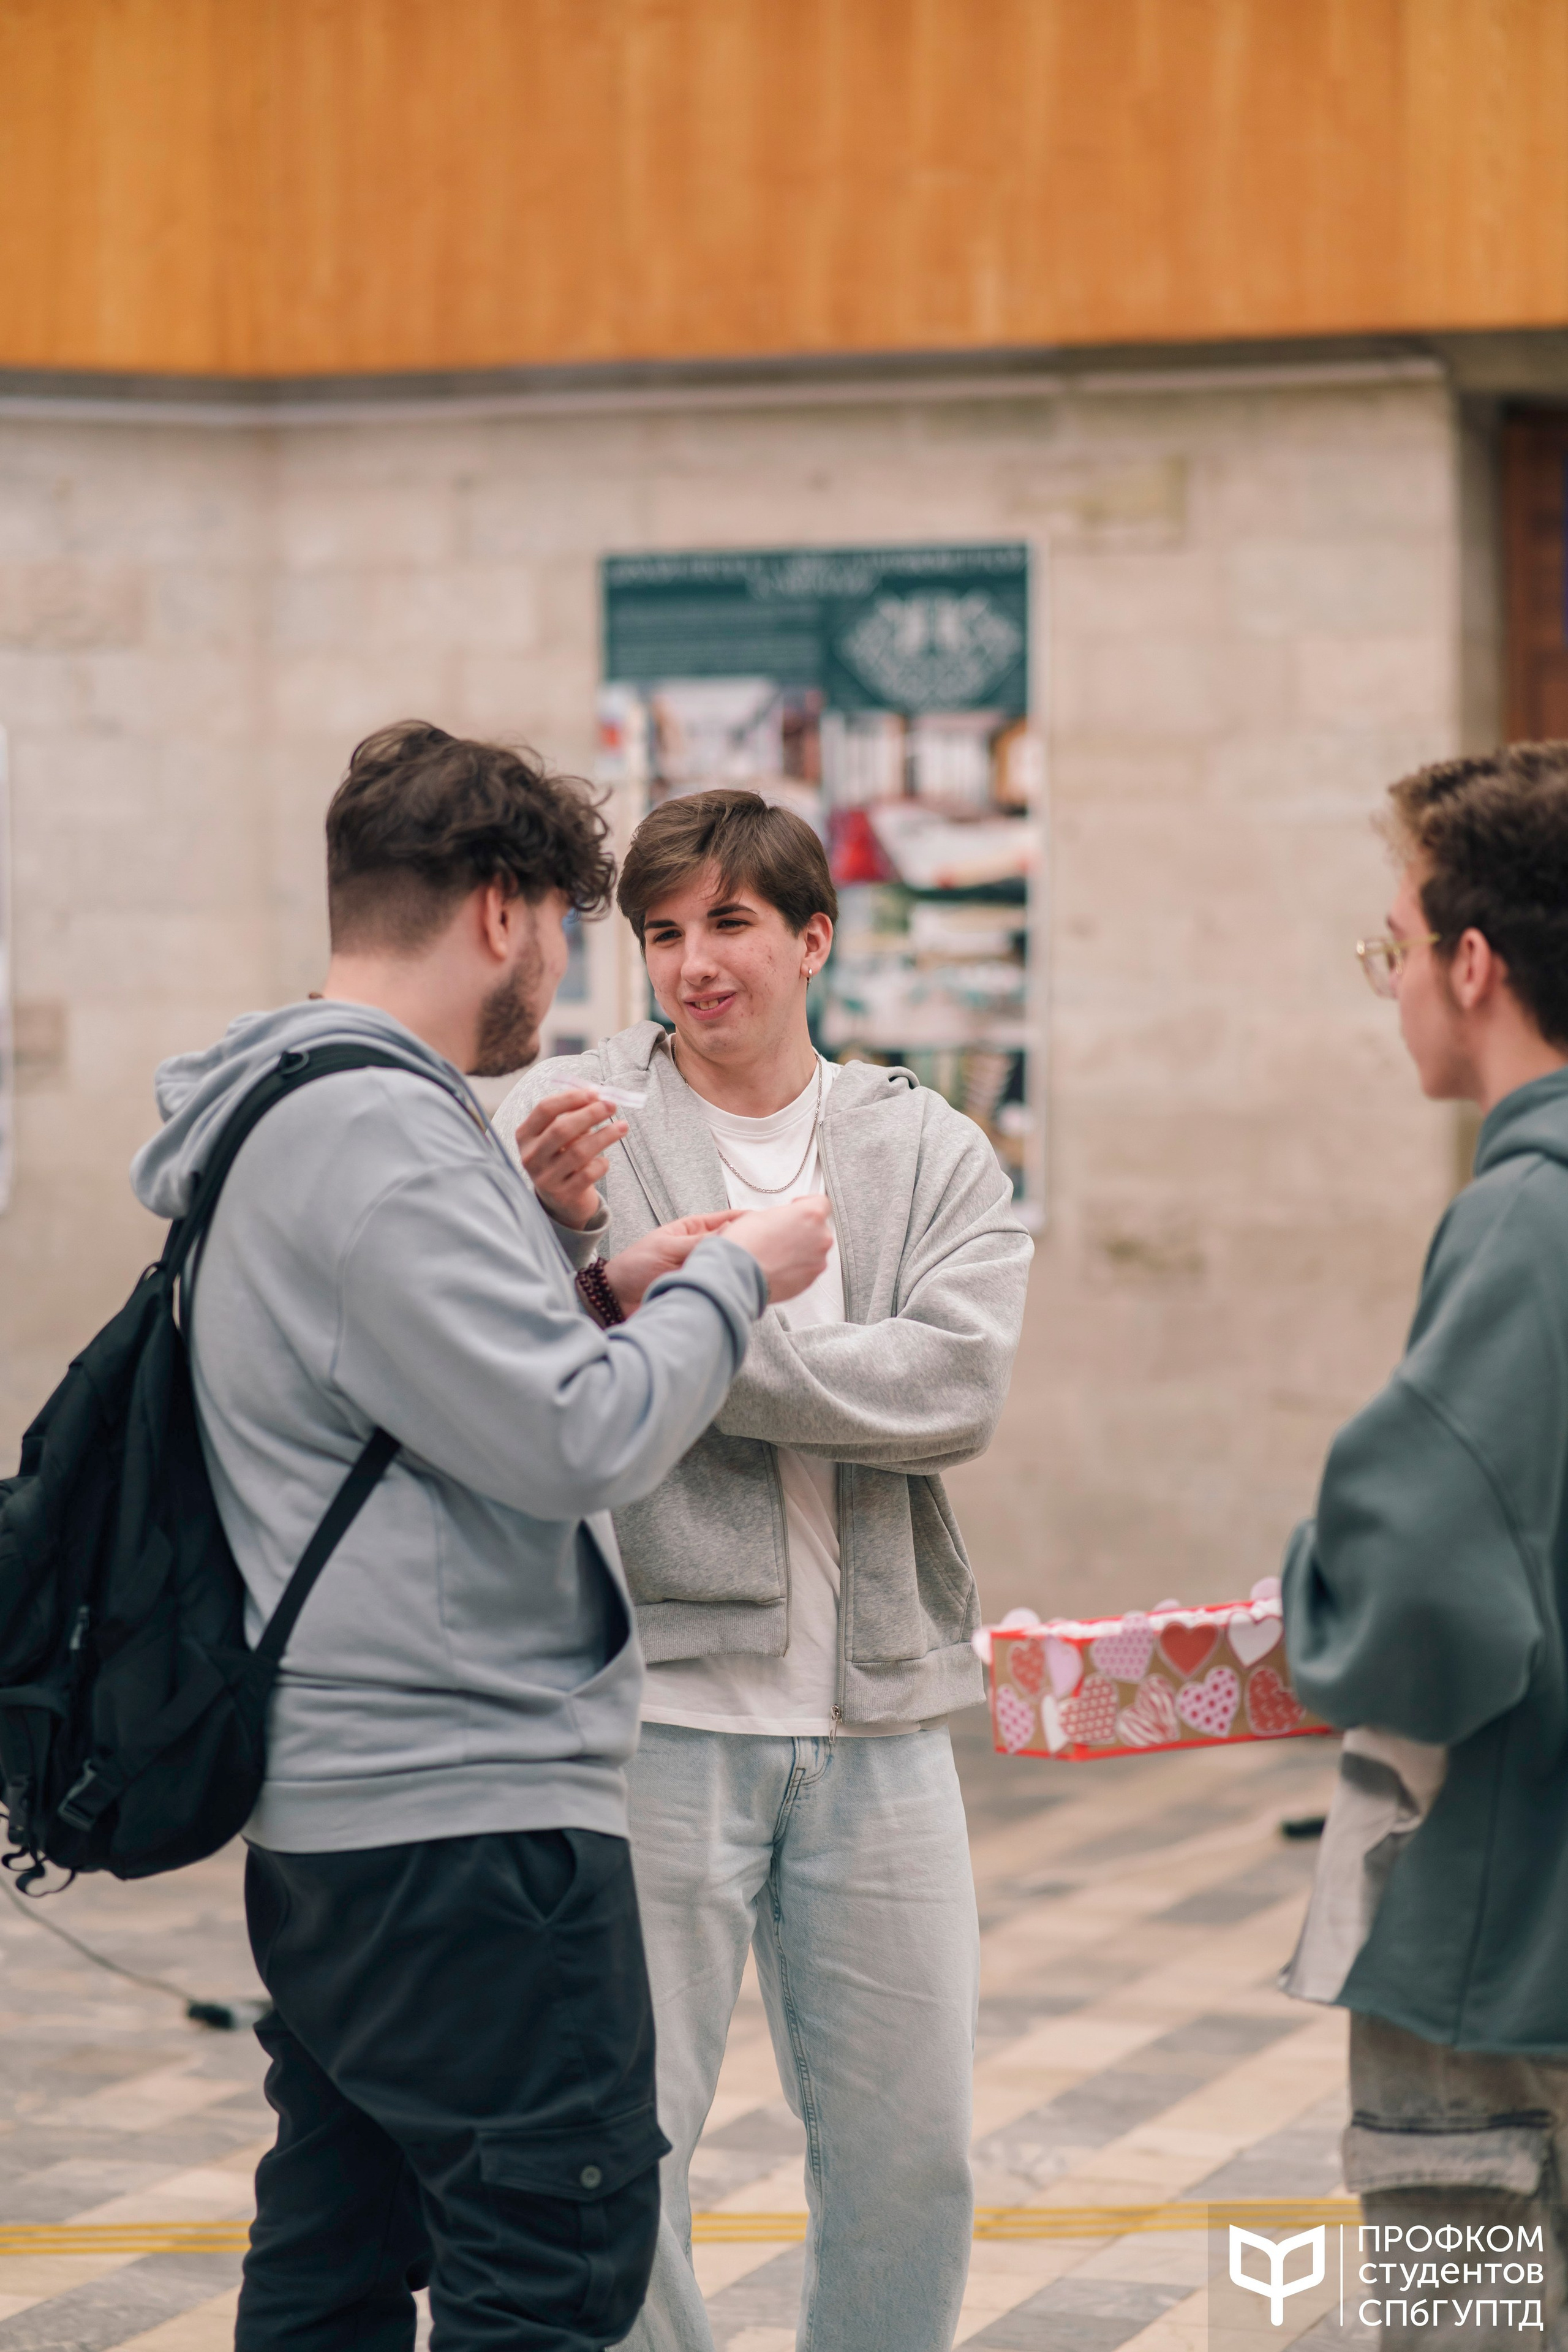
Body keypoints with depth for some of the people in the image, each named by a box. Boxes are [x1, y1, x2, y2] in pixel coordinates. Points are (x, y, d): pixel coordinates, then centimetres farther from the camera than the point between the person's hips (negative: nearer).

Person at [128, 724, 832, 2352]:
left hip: (329, 1817, 11)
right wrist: (728, 1283, -5)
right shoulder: (373, 1130, -17)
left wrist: (597, 1293, 12)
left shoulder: (287, 1120, 16)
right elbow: (580, 1443, -21)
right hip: (468, 1811, -11)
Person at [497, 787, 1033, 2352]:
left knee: (910, 2158, 11)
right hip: (654, 1706, -3)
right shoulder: (568, 1120, -1)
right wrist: (550, 1230, -30)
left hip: (876, 1721, 3)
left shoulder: (934, 1155, 7)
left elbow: (956, 1387, -10)